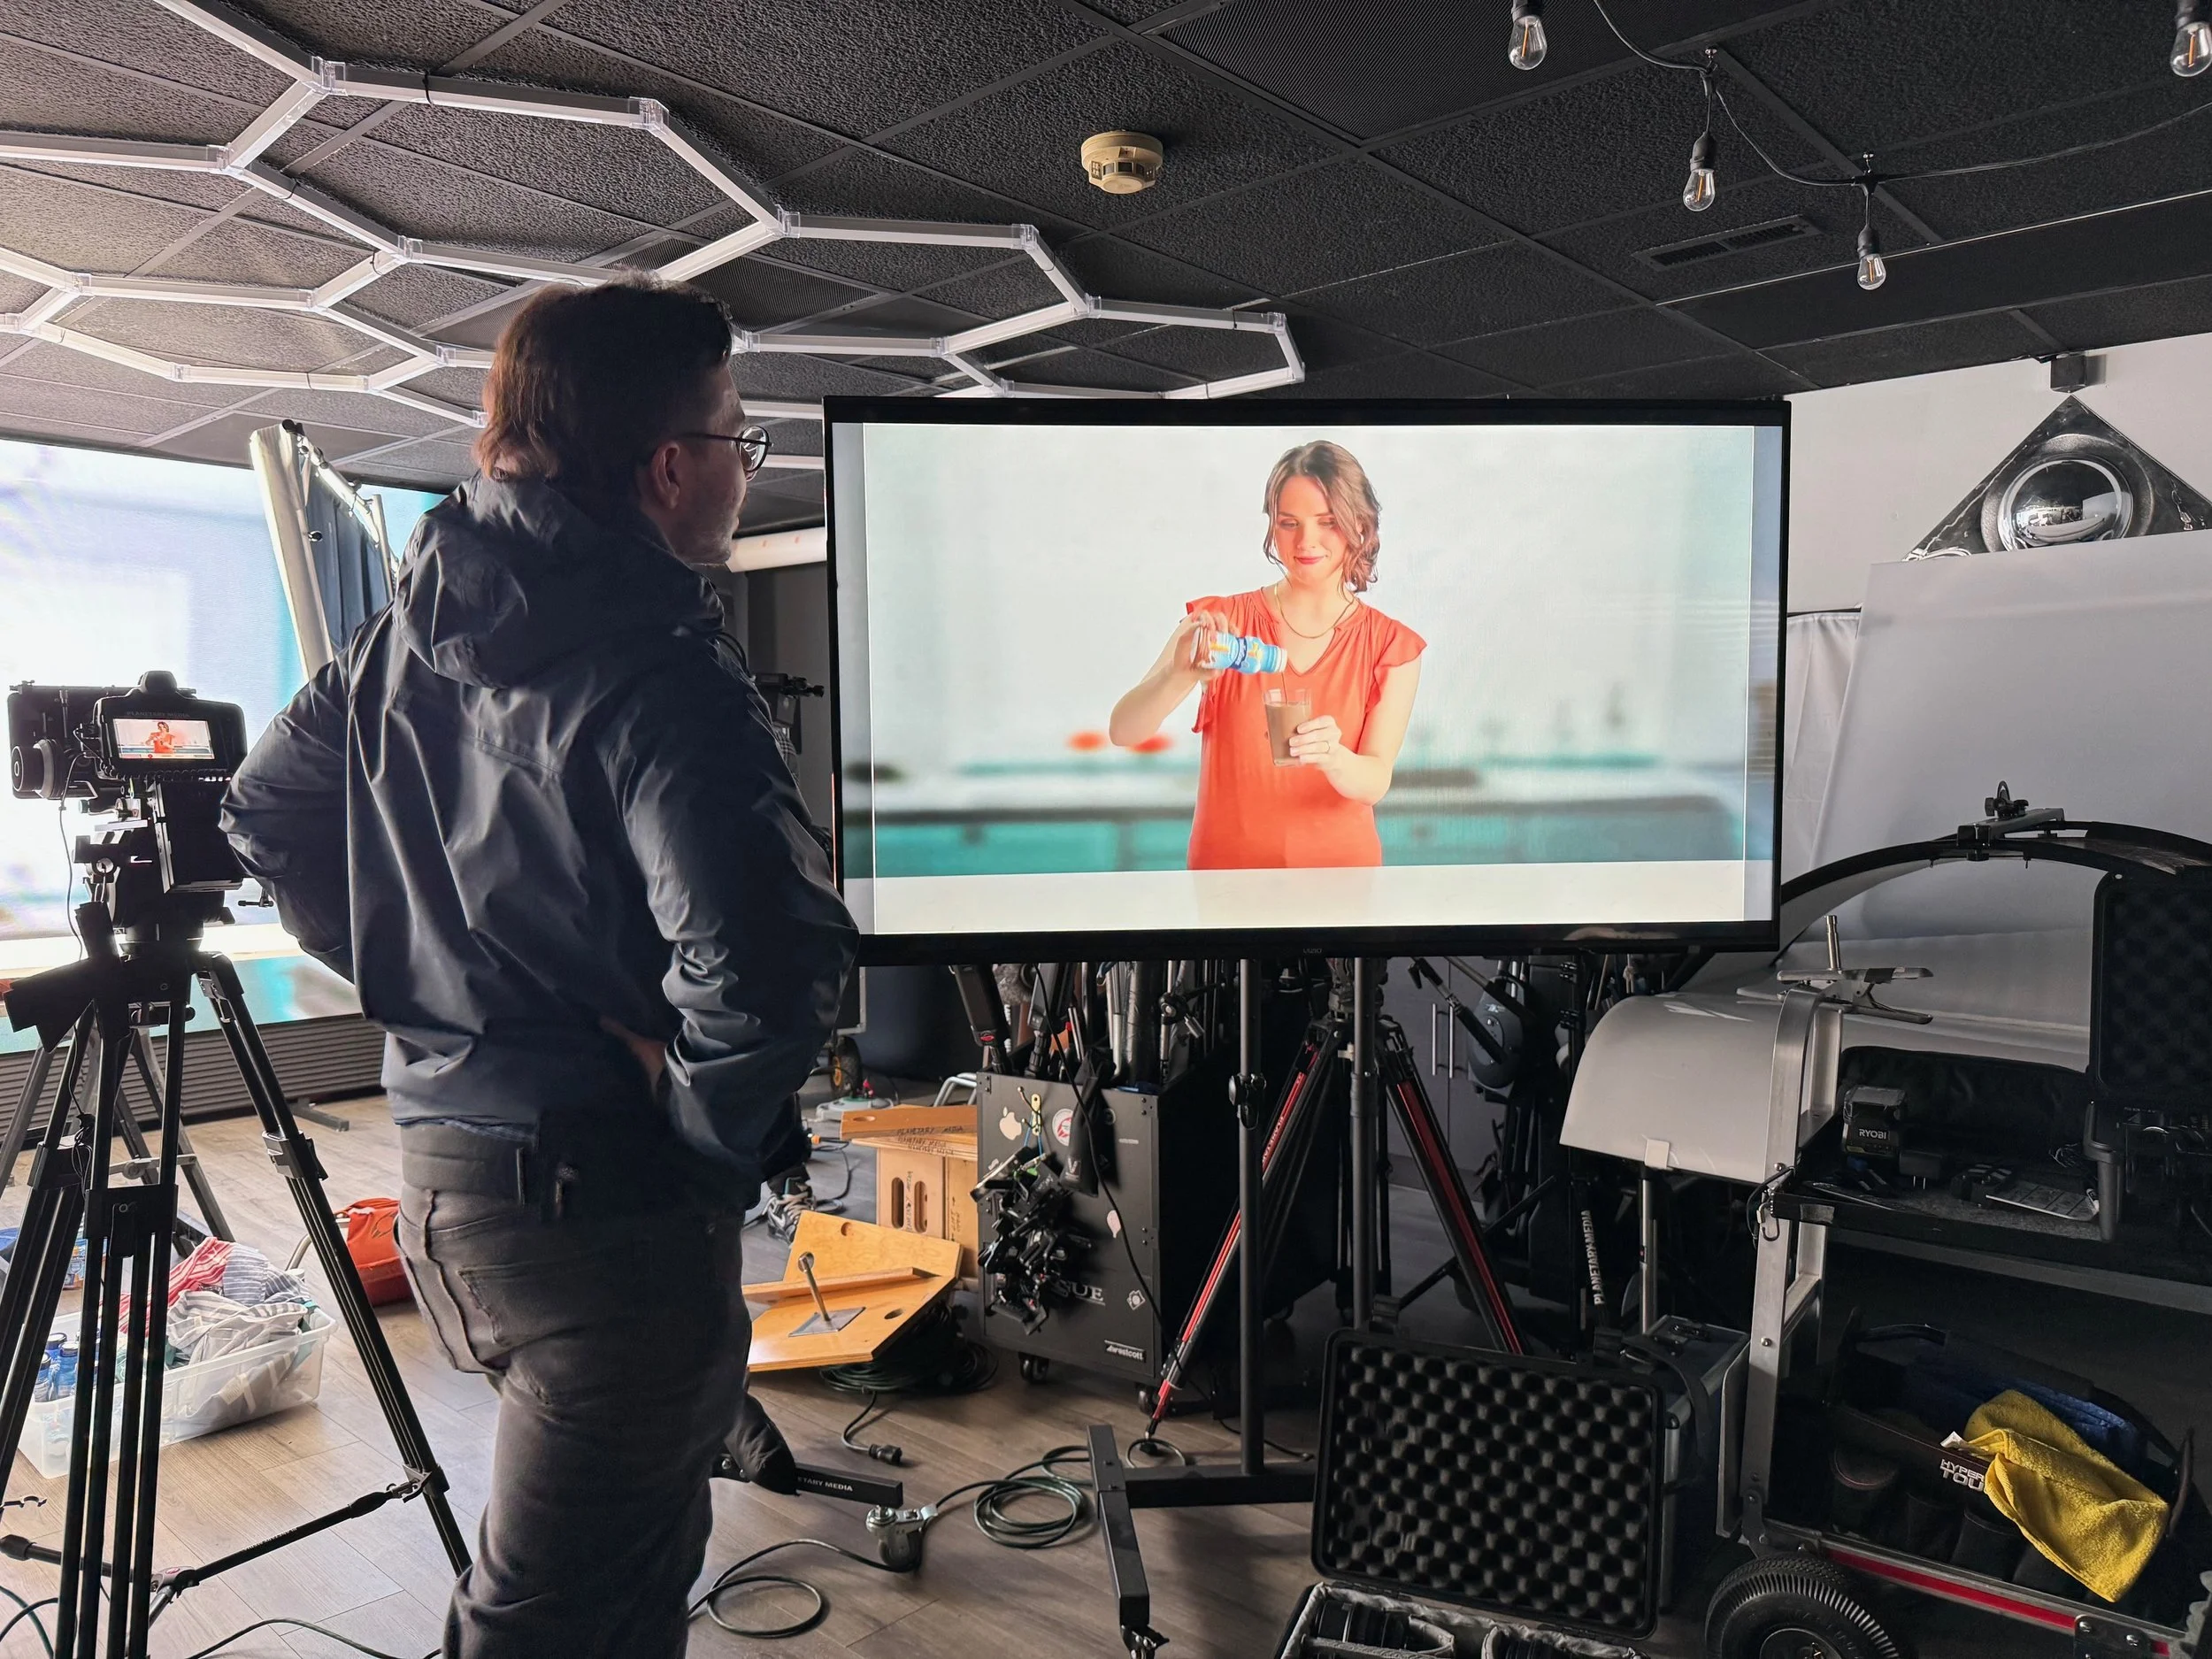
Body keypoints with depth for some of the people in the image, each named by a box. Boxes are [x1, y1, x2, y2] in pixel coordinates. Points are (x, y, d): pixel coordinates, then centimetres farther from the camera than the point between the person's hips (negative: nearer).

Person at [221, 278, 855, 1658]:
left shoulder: (411, 630, 5)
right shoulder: (662, 679, -22)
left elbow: (265, 811, 16)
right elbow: (766, 959, -34)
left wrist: (421, 985, 12)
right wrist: (711, 1124, -15)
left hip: (440, 1172, 9)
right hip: (609, 1210, -8)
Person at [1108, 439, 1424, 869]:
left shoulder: (1392, 646, 4)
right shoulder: (1219, 623, 0)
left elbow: (1376, 782, -5)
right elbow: (1122, 732, -10)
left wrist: (1332, 757, -26)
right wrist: (1180, 675, -29)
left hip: (1340, 869, 1)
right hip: (1227, 867, -1)